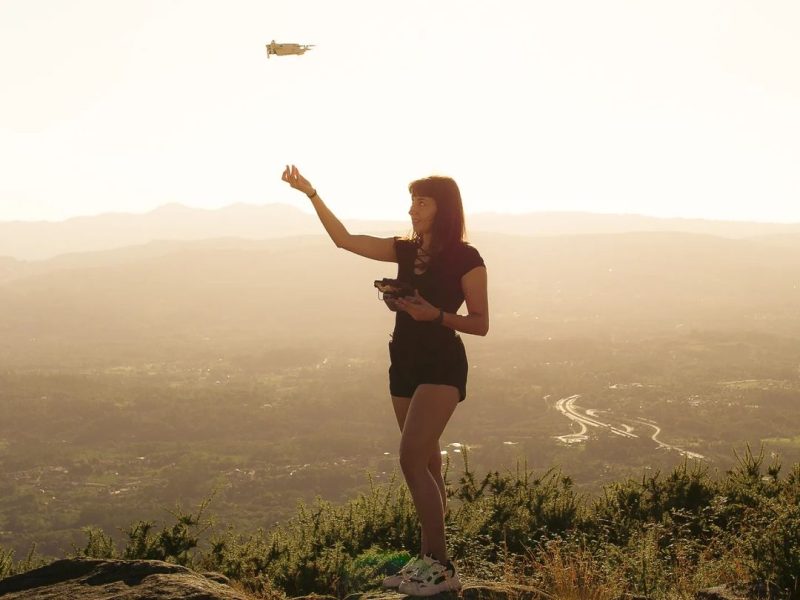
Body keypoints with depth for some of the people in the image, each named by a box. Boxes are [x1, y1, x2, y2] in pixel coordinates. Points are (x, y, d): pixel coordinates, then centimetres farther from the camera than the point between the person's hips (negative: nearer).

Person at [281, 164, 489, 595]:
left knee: (411, 458, -18)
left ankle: (440, 565, -14)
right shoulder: (407, 251, 10)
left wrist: (436, 315, -22)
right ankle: (429, 560, 17)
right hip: (404, 364, 7)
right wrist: (311, 194, 3)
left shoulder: (465, 259, -8)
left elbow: (480, 324, -7)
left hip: (442, 366, -7)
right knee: (426, 465, 11)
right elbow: (344, 239, 10)